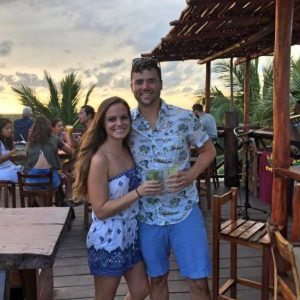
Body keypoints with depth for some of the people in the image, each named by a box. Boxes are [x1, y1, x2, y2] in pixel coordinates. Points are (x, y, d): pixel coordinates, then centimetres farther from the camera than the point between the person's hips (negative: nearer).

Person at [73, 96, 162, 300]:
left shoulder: (128, 151, 2)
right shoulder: (99, 159, -21)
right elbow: (100, 210, -23)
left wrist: (147, 189, 0)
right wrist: (138, 192, -28)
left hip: (131, 234, 7)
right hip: (108, 239, -7)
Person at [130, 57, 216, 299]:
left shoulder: (184, 118, -7)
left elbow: (208, 150, 5)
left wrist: (192, 175, -12)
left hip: (185, 211, -1)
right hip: (147, 216, 2)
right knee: (157, 279, 18)